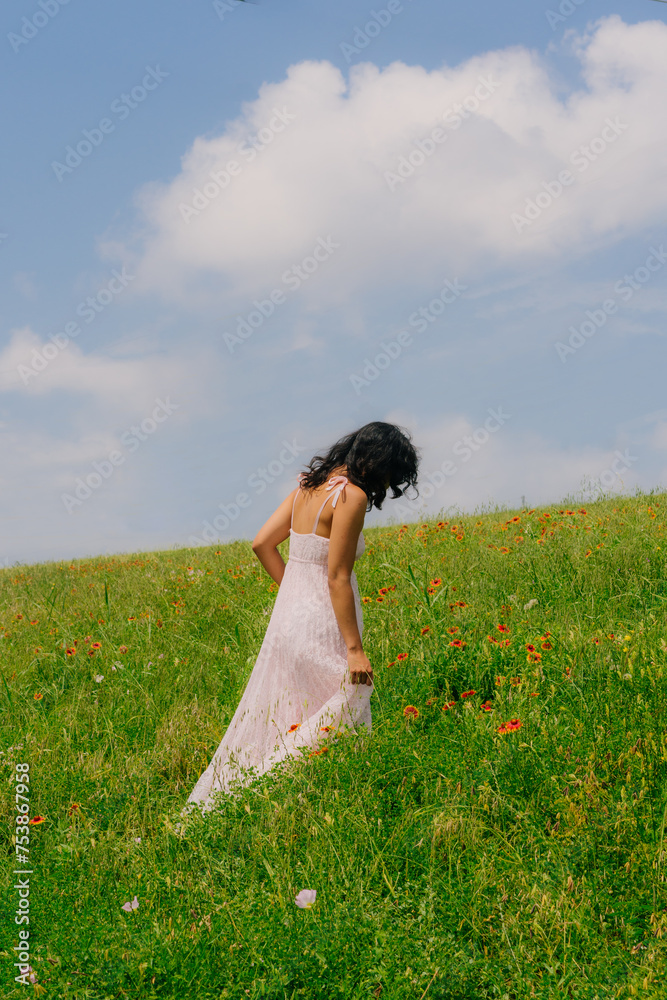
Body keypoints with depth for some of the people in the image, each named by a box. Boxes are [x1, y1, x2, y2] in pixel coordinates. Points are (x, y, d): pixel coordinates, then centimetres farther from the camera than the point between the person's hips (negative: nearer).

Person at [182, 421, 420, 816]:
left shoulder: (311, 484, 10)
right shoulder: (352, 496, -15)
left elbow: (262, 543, 13)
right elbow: (338, 578, -18)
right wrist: (355, 649, -16)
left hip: (289, 615, 9)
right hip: (322, 628, -9)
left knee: (280, 721, 16)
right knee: (334, 725, 0)